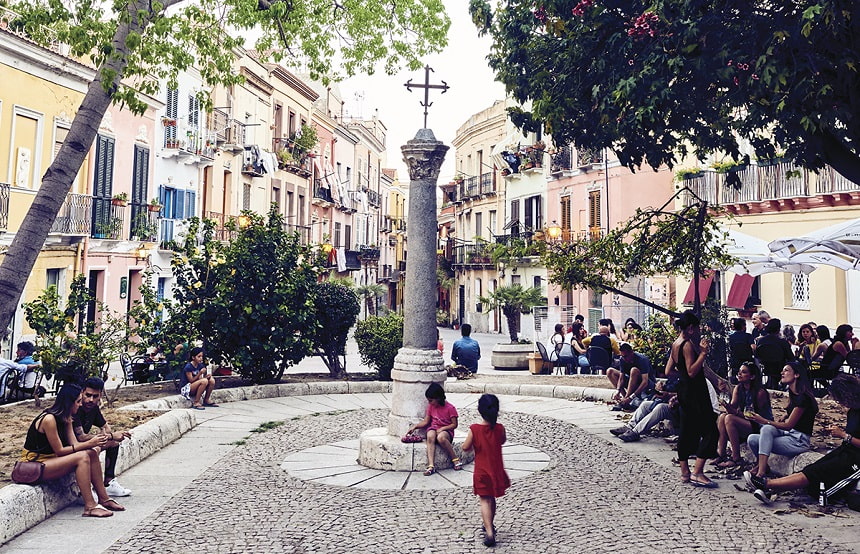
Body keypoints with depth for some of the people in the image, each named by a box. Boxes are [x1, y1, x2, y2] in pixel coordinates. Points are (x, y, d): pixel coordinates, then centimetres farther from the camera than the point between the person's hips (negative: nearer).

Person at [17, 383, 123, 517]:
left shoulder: (65, 418, 6)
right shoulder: (49, 419, -23)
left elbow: (75, 444, 0)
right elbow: (59, 451, -22)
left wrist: (94, 442, -18)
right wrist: (88, 443, -24)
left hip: (50, 458, 9)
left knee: (92, 453, -7)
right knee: (82, 457, -27)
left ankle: (104, 499, -4)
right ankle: (90, 507, -25)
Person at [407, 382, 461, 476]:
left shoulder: (450, 408, -9)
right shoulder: (431, 406, 6)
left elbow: (454, 424, -6)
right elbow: (426, 421, 10)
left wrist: (442, 428, -18)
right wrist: (415, 426, -4)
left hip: (446, 430, -4)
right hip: (433, 428, 4)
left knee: (441, 437, -40)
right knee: (430, 436, -34)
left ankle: (455, 460, -22)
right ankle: (431, 466, -43)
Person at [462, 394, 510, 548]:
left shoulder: (474, 429, -18)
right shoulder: (500, 428, -12)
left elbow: (465, 448, -8)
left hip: (481, 472, -3)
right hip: (497, 470, 3)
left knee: (485, 501, 1)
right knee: (492, 499, 21)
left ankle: (489, 532, -13)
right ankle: (489, 526, 38)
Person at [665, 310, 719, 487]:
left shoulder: (675, 344, 11)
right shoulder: (688, 344, -16)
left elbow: (668, 371, 15)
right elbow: (692, 371, -22)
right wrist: (703, 353, -22)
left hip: (683, 391, 10)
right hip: (695, 392, -10)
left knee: (687, 431, 14)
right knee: (710, 431, -7)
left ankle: (685, 472, 19)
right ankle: (697, 472, -11)